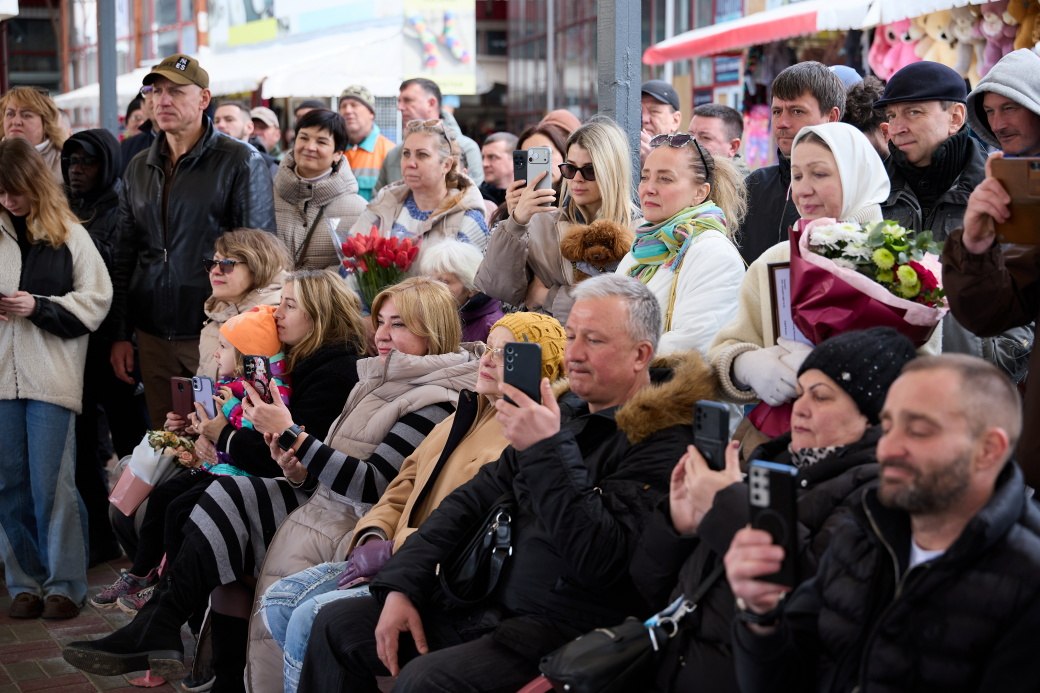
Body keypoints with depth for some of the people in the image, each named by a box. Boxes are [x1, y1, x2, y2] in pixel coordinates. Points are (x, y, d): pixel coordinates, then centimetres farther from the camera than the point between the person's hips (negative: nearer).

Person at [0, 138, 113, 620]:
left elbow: (95, 302, 0)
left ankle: (65, 583, 10)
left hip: (52, 378, -3)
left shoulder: (70, 236, 1)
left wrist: (39, 307, -11)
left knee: (51, 485, -1)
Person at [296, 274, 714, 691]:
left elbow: (597, 560, -24)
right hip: (489, 606, 9)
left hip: (563, 628, -9)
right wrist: (401, 586, 4)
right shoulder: (568, 416, 14)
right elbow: (473, 500, 14)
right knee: (336, 625, 7)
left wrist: (548, 450, -25)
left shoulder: (661, 442, -13)